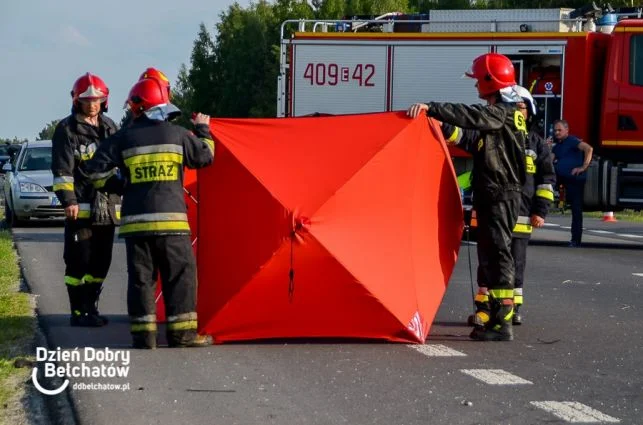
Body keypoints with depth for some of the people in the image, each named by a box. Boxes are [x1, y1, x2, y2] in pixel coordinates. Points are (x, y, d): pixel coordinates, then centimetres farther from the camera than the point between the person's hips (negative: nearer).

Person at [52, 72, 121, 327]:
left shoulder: (109, 127, 16)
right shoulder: (67, 129, -3)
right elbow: (61, 169, -10)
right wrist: (68, 200, -18)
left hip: (107, 207, 6)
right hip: (81, 207, -6)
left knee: (101, 262, 10)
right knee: (79, 262, -7)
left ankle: (91, 308, 21)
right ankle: (78, 313, -2)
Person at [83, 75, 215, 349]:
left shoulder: (124, 138, 2)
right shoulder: (177, 134, 1)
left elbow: (95, 168, 2)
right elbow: (205, 157, 13)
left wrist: (106, 185, 23)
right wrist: (203, 130, 30)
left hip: (135, 220, 2)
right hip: (170, 218, -1)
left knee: (140, 276, 7)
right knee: (180, 274, 5)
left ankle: (143, 334, 3)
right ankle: (182, 331, 1)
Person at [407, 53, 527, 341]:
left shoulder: (502, 112, -13)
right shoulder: (505, 112, 19)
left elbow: (471, 116, -30)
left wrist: (430, 109, -36)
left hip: (500, 195, -11)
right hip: (494, 195, 11)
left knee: (497, 254, -11)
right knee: (490, 255, 14)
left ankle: (502, 323, -12)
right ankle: (497, 318, 19)